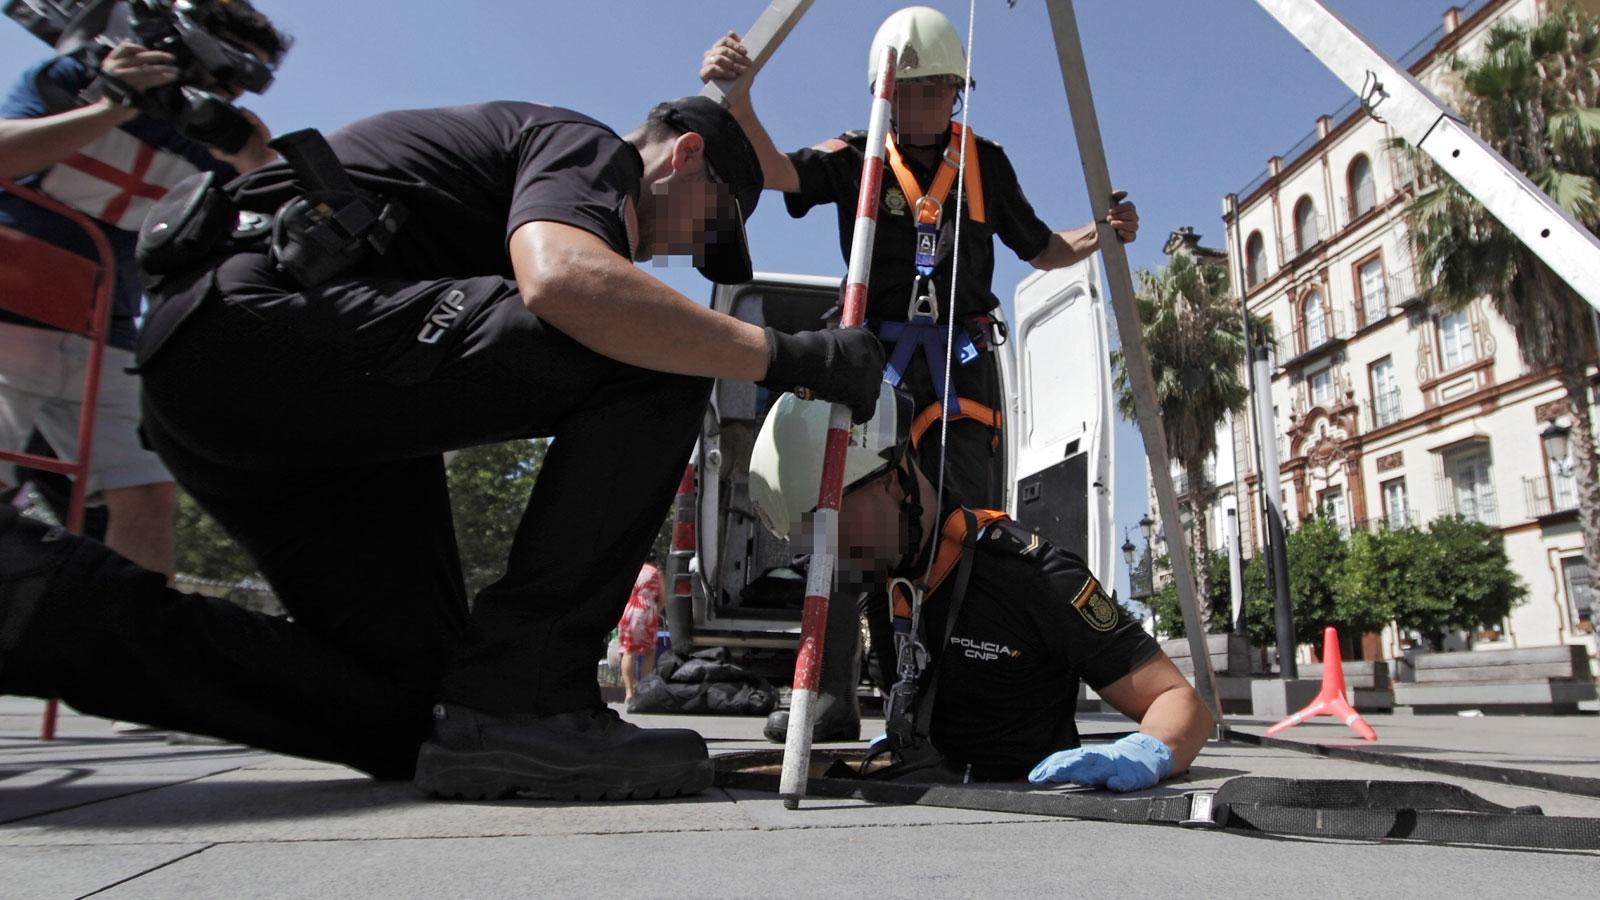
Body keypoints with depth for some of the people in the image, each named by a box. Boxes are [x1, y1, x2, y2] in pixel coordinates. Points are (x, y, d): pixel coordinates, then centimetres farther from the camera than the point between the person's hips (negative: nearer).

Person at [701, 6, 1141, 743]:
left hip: (962, 360, 2)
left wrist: (1101, 234, 3)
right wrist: (736, 98, -30)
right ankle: (830, 691, -5)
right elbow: (775, 170, -12)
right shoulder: (855, 158, 7)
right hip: (873, 355, -1)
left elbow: (1042, 250, 22)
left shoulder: (986, 163, 14)